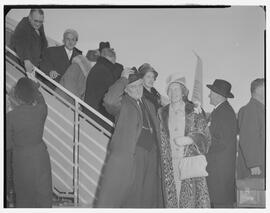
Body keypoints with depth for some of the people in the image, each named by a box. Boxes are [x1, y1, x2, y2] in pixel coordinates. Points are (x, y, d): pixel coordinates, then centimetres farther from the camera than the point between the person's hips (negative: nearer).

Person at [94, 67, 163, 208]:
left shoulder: (149, 105, 21)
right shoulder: (122, 103, 0)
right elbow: (109, 101, -24)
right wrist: (123, 79, -13)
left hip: (149, 158, 6)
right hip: (126, 156, -6)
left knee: (145, 200, 9)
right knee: (111, 195, -9)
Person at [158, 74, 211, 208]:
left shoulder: (194, 111, 6)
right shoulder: (162, 113, 13)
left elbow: (205, 136, 2)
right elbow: (161, 139, 14)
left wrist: (188, 140, -12)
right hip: (170, 165, 2)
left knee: (191, 198, -8)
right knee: (172, 199, -2)